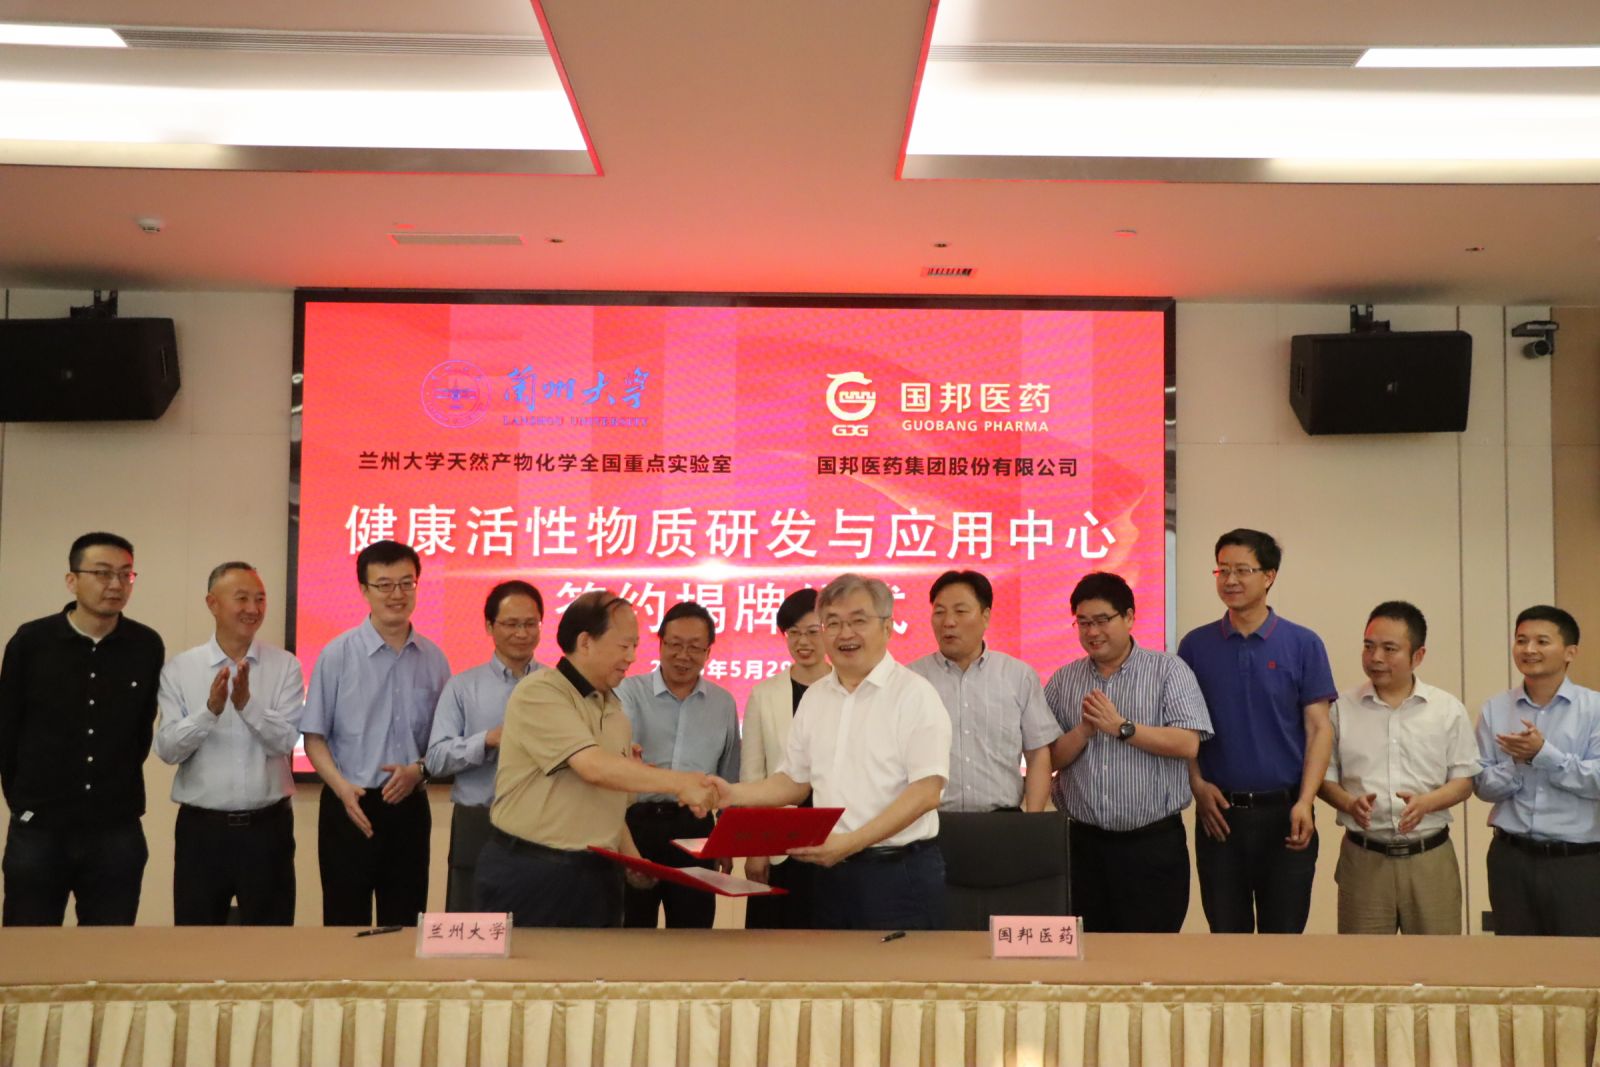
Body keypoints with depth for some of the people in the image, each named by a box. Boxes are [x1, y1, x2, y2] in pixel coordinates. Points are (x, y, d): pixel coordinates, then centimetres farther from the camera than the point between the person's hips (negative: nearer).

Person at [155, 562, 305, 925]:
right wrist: (210, 709, -22)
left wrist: (247, 704, -25)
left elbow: (286, 741, -10)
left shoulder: (285, 666, 0)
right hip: (201, 827, 0)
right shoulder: (180, 668, 1)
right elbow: (166, 748, -7)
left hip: (267, 826, 0)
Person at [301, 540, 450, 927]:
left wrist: (418, 770, -9)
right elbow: (314, 738, -4)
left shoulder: (433, 658, 2)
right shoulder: (338, 654, -6)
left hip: (409, 807, 3)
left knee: (404, 926, 12)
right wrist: (342, 787, -19)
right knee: (346, 925, 4)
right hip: (351, 807, -3)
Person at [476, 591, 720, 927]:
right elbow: (594, 767, -24)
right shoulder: (538, 694, -13)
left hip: (598, 875, 7)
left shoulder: (613, 708, 13)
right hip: (530, 874, -7)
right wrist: (679, 783, -24)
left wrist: (633, 861, 9)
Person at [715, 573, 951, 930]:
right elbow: (794, 781, 17)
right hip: (832, 872, 6)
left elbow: (926, 791, -15)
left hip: (899, 874, -6)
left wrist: (851, 843, -21)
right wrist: (733, 794, 0)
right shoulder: (814, 698, 11)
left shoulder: (914, 694, -8)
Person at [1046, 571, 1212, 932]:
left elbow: (1188, 744, -12)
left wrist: (1122, 727, -14)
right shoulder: (1063, 681, 9)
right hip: (1083, 844, 3)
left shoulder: (1169, 670, 0)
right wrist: (1084, 731, -12)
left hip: (1154, 844, -3)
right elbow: (1048, 758, 5)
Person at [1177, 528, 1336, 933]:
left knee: (1284, 937, 6)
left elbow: (1318, 728, -2)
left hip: (1284, 812, -1)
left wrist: (1304, 802, -12)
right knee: (1226, 936, 9)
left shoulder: (1303, 645, 1)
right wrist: (1198, 785, -7)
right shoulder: (1196, 645, 4)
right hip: (1219, 812, 1)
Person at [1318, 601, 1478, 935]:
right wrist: (1350, 804, -15)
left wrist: (1425, 803, -16)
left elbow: (1463, 781, 3)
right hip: (1363, 857, 0)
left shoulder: (1448, 710, 2)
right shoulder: (1342, 709, 2)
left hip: (1430, 857, 0)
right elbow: (1325, 776, 6)